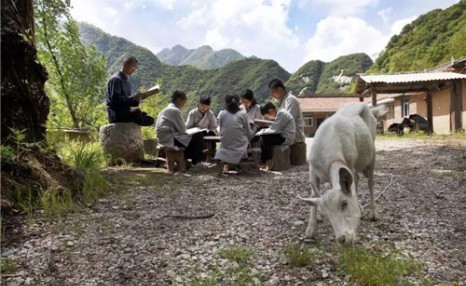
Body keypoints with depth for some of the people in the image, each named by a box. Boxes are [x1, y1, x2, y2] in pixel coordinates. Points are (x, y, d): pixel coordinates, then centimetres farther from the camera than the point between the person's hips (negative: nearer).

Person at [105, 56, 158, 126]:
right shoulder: (116, 79, -8)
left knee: (150, 119, -1)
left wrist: (138, 98, 3)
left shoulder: (125, 81, 21)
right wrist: (133, 97, -21)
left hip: (124, 112, 9)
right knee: (137, 111, -37)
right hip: (116, 114, -9)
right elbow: (115, 99, -20)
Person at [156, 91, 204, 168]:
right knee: (198, 136, -6)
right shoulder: (175, 110, -13)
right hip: (170, 140, -10)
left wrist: (183, 128, 9)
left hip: (163, 139, 10)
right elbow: (182, 130, -11)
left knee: (190, 138, 26)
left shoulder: (166, 110, 17)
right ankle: (195, 162, 4)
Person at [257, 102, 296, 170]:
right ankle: (263, 161, 5)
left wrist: (262, 132, -8)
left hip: (286, 137, -10)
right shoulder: (279, 113, 15)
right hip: (282, 135, 10)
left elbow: (275, 129, -20)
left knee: (265, 138, -20)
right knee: (263, 137, 5)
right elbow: (274, 128, 15)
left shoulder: (281, 113, -15)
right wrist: (263, 131, 1)